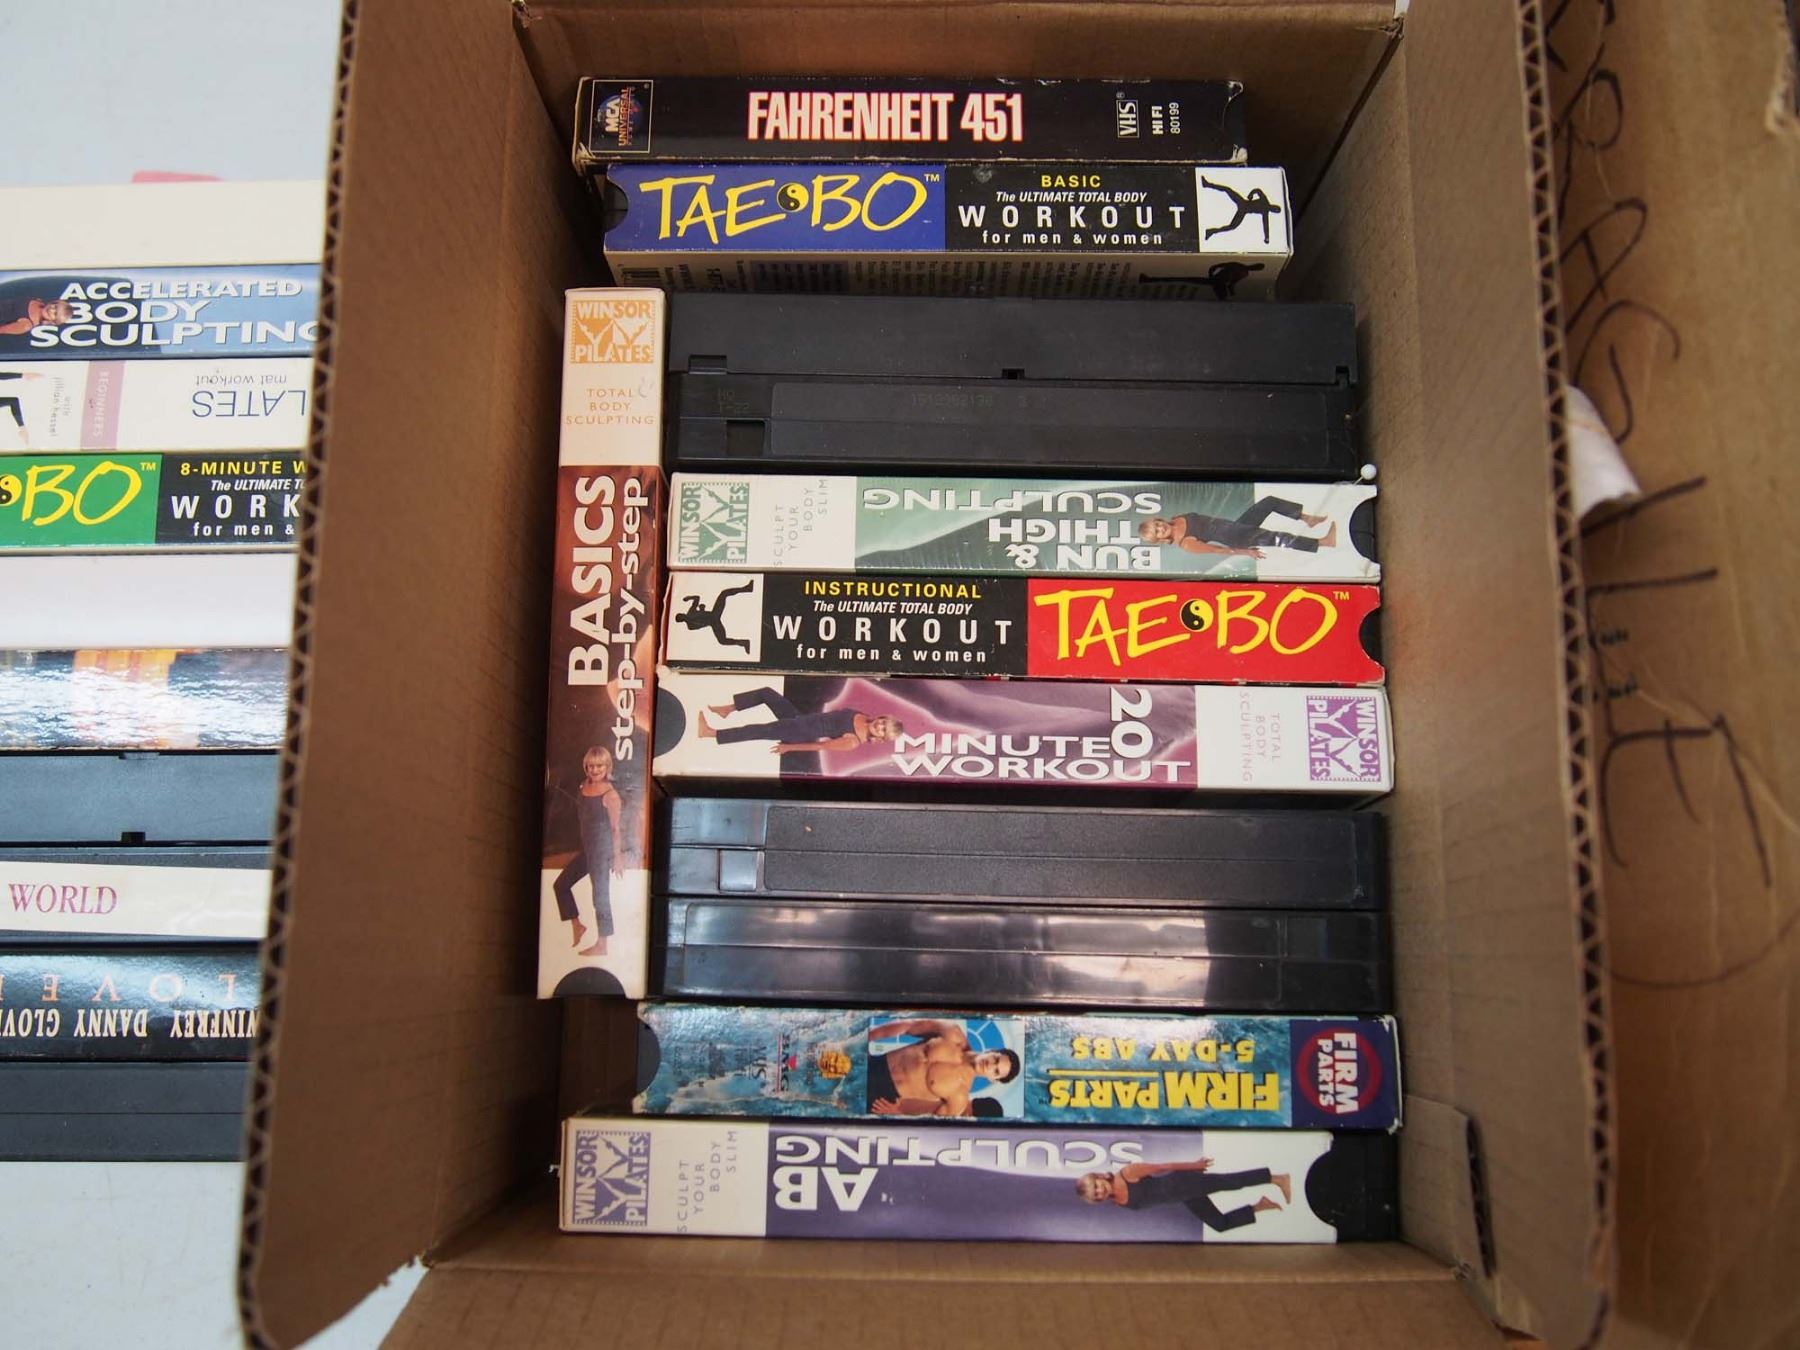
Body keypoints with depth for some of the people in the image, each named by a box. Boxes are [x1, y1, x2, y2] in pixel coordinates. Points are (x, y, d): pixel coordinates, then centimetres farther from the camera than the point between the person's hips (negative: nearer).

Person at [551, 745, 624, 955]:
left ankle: (601, 945, 5)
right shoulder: (583, 787, 7)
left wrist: (618, 856, -12)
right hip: (586, 848, 8)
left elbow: (615, 828, -12)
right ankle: (576, 926, 26)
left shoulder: (610, 795, -13)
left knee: (600, 893, -3)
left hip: (602, 849, -8)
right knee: (561, 884, 14)